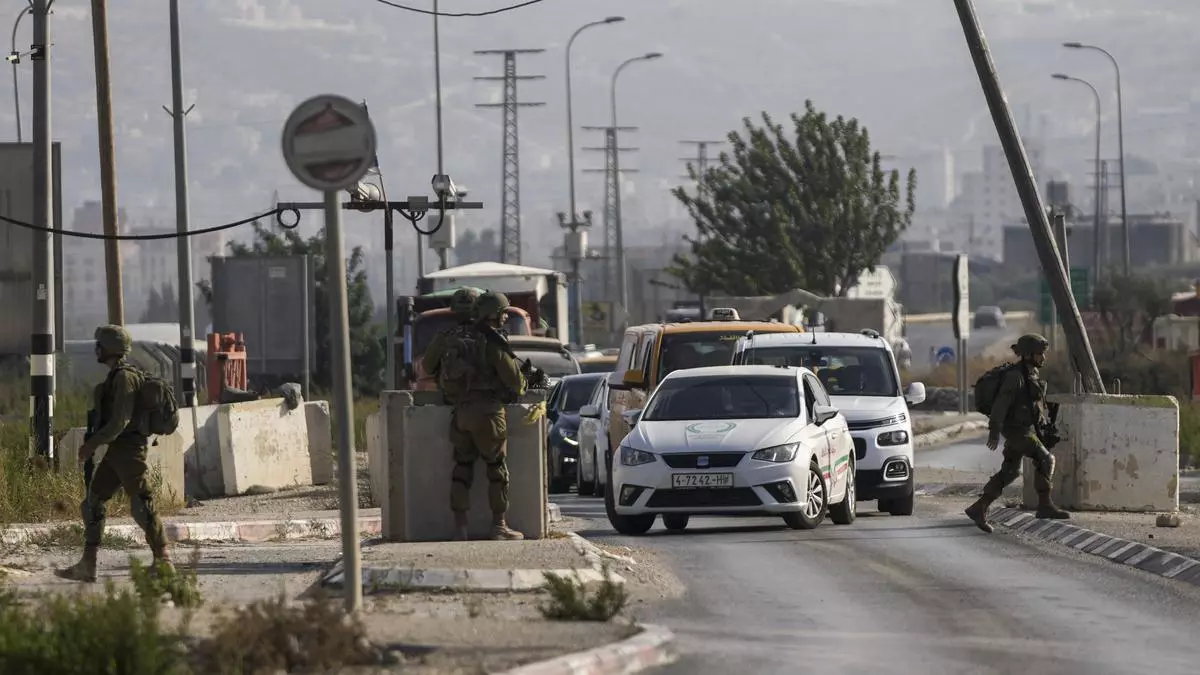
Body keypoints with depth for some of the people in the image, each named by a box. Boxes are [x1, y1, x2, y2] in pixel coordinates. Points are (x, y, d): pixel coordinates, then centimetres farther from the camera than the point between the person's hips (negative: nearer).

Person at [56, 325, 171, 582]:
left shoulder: (124, 377, -13)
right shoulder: (115, 377, 17)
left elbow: (121, 420, -20)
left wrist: (93, 443, -17)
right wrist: (93, 443, 18)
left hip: (129, 449, -10)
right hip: (116, 451, 10)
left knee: (142, 506, -8)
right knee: (93, 503, 8)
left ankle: (163, 561, -3)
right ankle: (87, 566, 8)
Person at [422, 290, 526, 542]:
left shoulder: (453, 337, 10)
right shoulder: (492, 342, -9)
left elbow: (427, 365, 19)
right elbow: (514, 379, -9)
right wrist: (520, 388, 14)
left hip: (459, 412, 6)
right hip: (487, 411, -6)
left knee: (462, 467, 11)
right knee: (497, 468, 4)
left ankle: (460, 527, 6)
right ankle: (499, 526, 3)